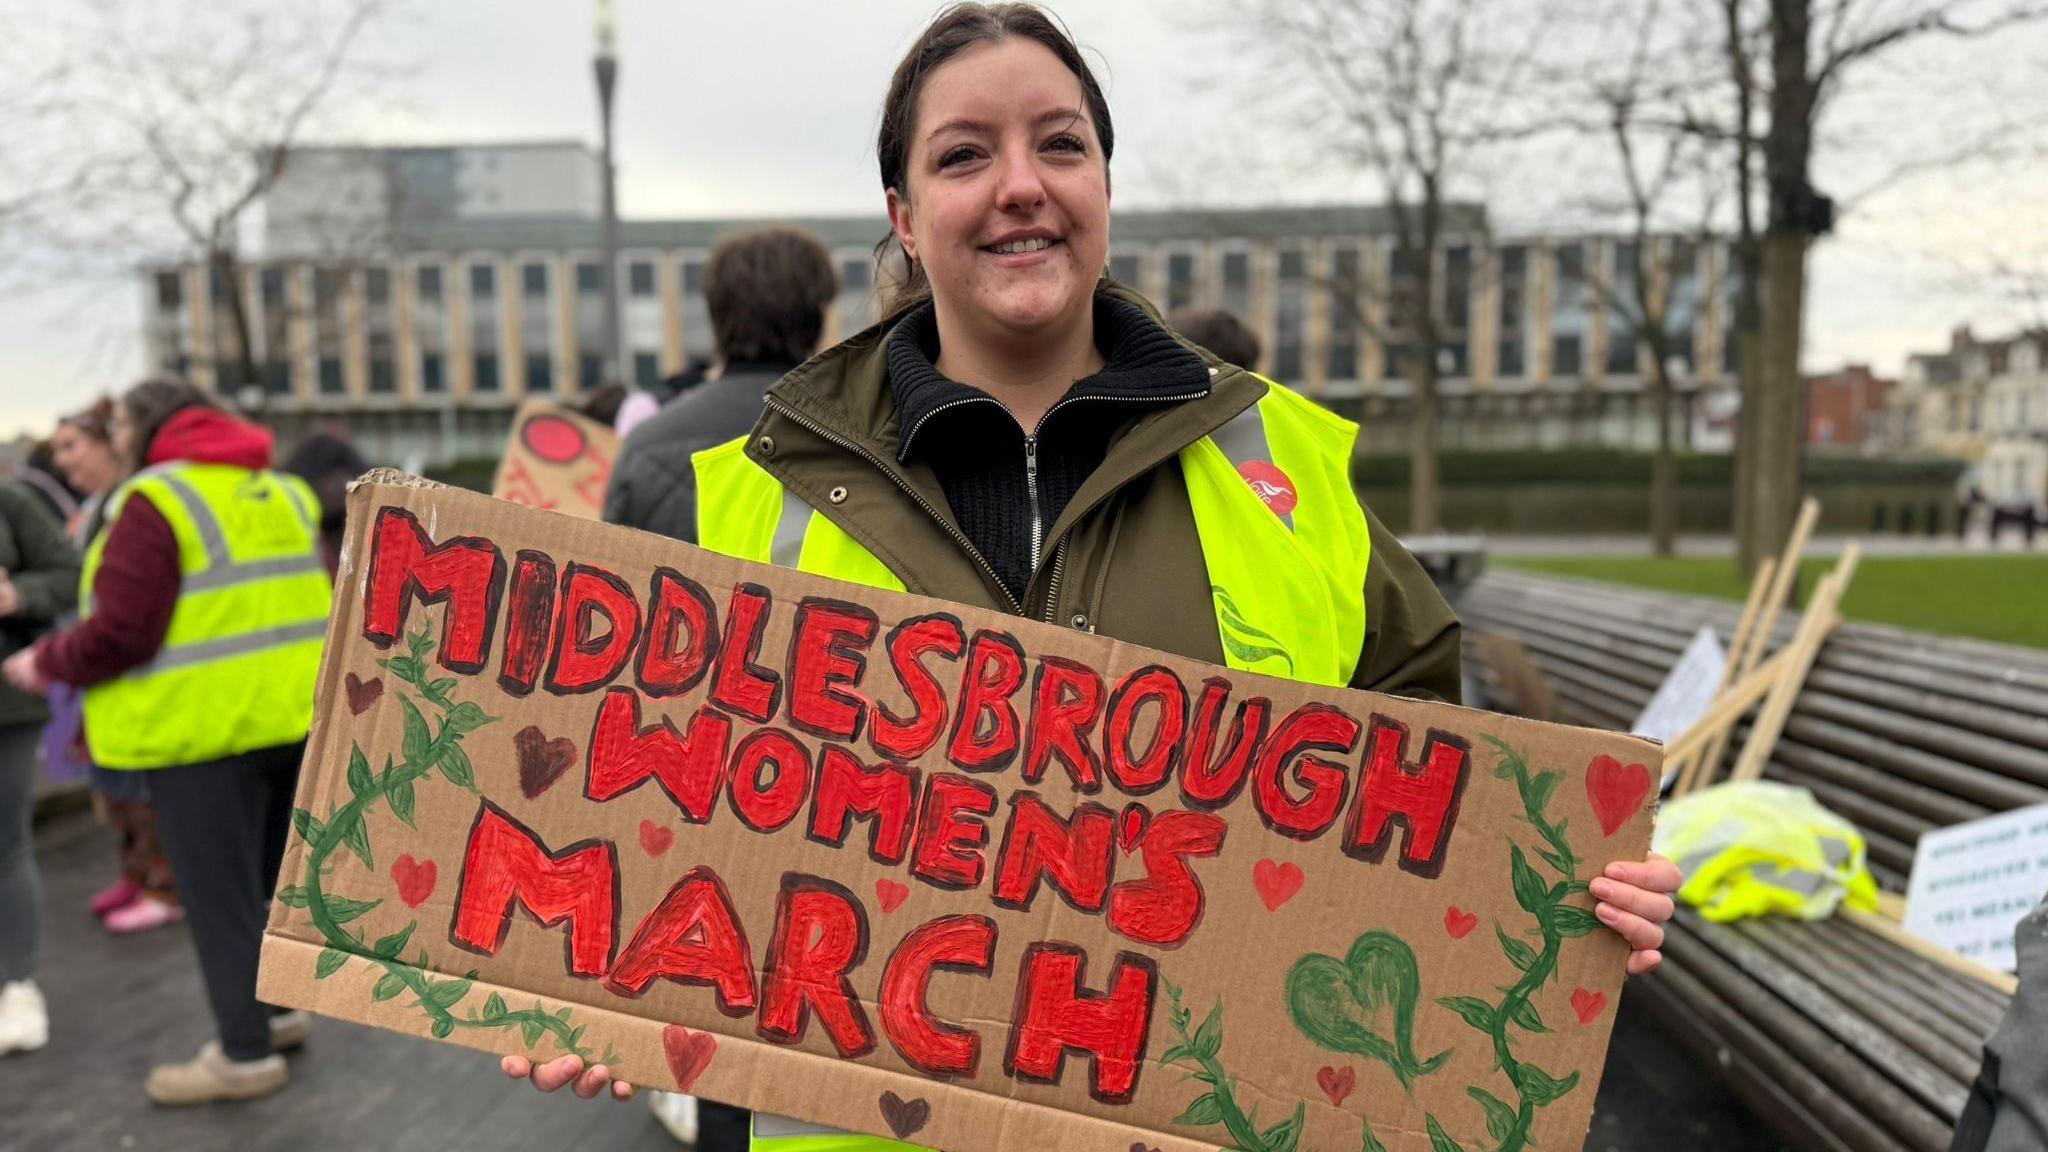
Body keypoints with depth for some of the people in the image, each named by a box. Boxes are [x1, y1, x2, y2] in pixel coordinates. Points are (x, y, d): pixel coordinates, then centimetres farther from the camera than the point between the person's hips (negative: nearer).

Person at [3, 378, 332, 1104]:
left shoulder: (155, 501, -12)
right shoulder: (282, 491, 12)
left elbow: (122, 631, -16)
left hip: (206, 726, -8)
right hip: (295, 716, 8)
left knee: (219, 892, 2)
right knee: (269, 873, 20)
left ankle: (246, 1052, 10)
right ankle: (279, 1008, 31)